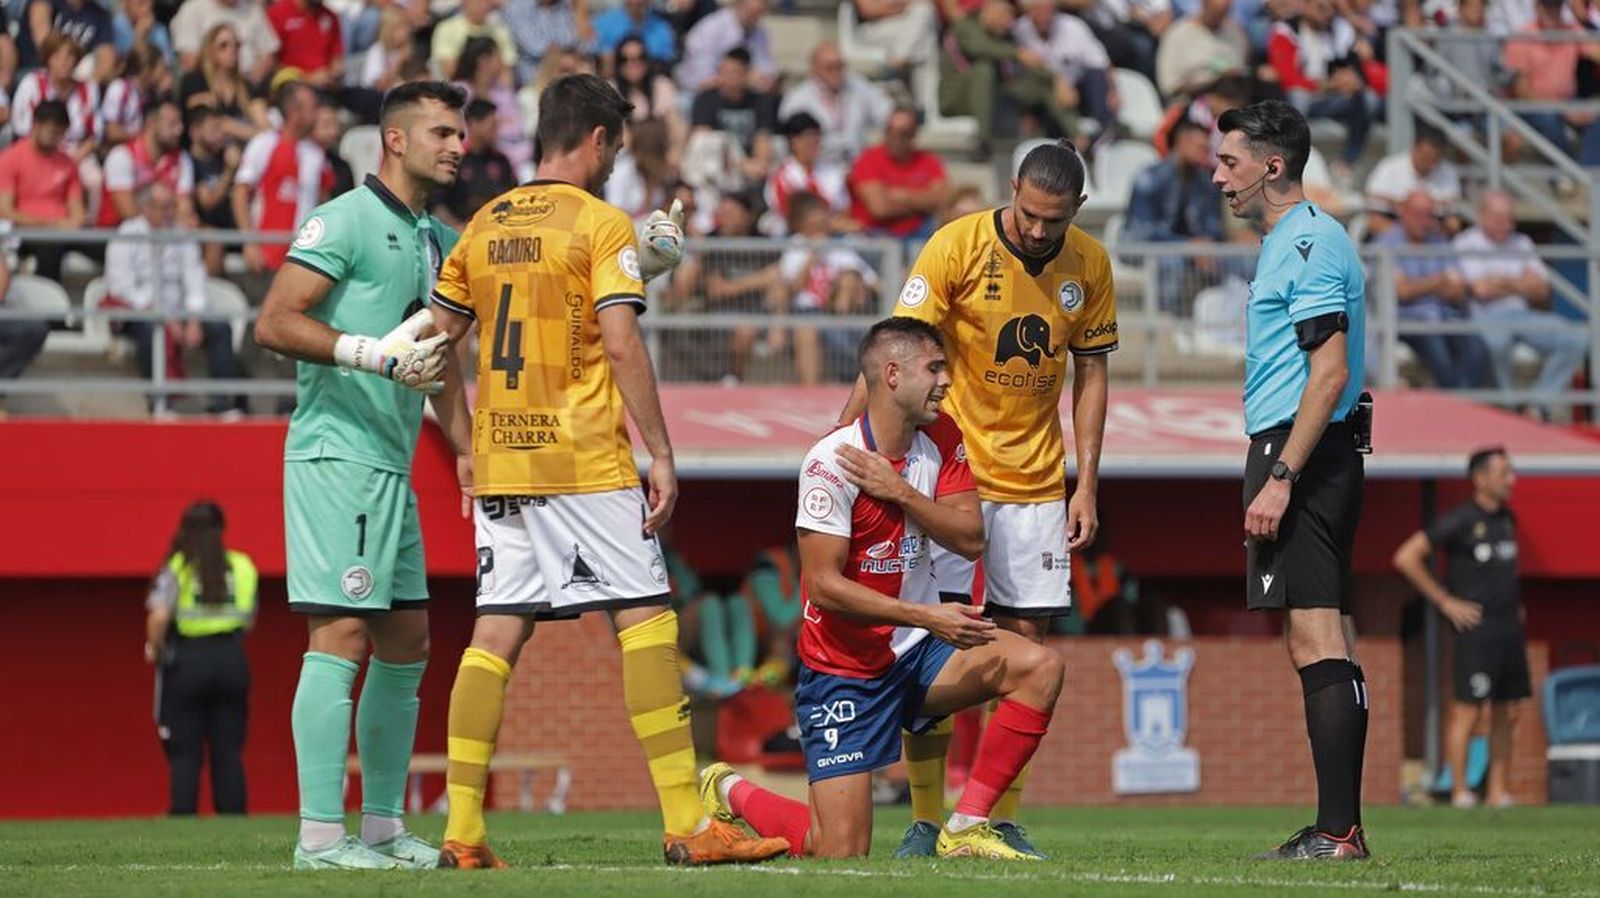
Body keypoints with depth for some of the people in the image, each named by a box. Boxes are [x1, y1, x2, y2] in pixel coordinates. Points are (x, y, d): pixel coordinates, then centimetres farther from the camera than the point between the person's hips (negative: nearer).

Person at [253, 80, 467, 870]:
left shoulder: (438, 241, 18)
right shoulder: (344, 221, -8)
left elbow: (438, 358, 28)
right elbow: (275, 323, -16)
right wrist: (371, 353, -23)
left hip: (392, 464, 9)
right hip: (336, 455, -9)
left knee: (406, 642, 10)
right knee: (341, 636, -13)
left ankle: (383, 825, 17)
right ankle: (320, 834, -14)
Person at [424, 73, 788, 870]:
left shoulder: (484, 227, 12)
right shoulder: (600, 225, -6)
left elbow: (438, 345, 14)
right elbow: (622, 345, -14)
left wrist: (465, 446, 21)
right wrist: (660, 454, -11)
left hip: (499, 466, 6)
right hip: (586, 465, -6)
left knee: (496, 634, 6)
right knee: (646, 621, -2)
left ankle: (462, 834, 0)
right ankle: (686, 826, -6)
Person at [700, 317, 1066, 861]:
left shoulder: (940, 438, 2)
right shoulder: (830, 462, -19)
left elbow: (970, 540, -6)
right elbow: (824, 584, -22)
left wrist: (899, 492, -21)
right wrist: (928, 618, -28)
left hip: (919, 652, 6)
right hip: (844, 669, -6)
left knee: (1040, 668, -21)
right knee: (839, 855, -11)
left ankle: (965, 828, -12)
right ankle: (729, 793, 21)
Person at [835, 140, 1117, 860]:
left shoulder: (1089, 265, 2)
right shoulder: (958, 246, -11)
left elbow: (1089, 373, 10)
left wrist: (1086, 484, 5)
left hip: (1035, 483, 3)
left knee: (1023, 645, 2)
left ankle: (1003, 820, 8)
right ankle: (925, 822, -3)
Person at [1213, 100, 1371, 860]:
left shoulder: (1309, 244, -12)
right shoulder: (1291, 243, 20)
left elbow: (1330, 371, -19)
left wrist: (1279, 478, -22)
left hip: (1301, 455, -11)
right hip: (1302, 459, 11)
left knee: (1316, 639, -13)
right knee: (1322, 640, 8)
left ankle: (1338, 831, -16)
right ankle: (1338, 827, 9)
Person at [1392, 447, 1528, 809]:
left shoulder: (1506, 518, 14)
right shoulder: (1460, 521, -10)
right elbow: (1405, 558, -12)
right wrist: (1445, 602, -11)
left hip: (1510, 628, 8)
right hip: (1477, 628, -8)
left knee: (1508, 713, 8)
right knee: (1468, 710, -9)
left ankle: (1499, 792, 14)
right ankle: (1459, 791, -9)